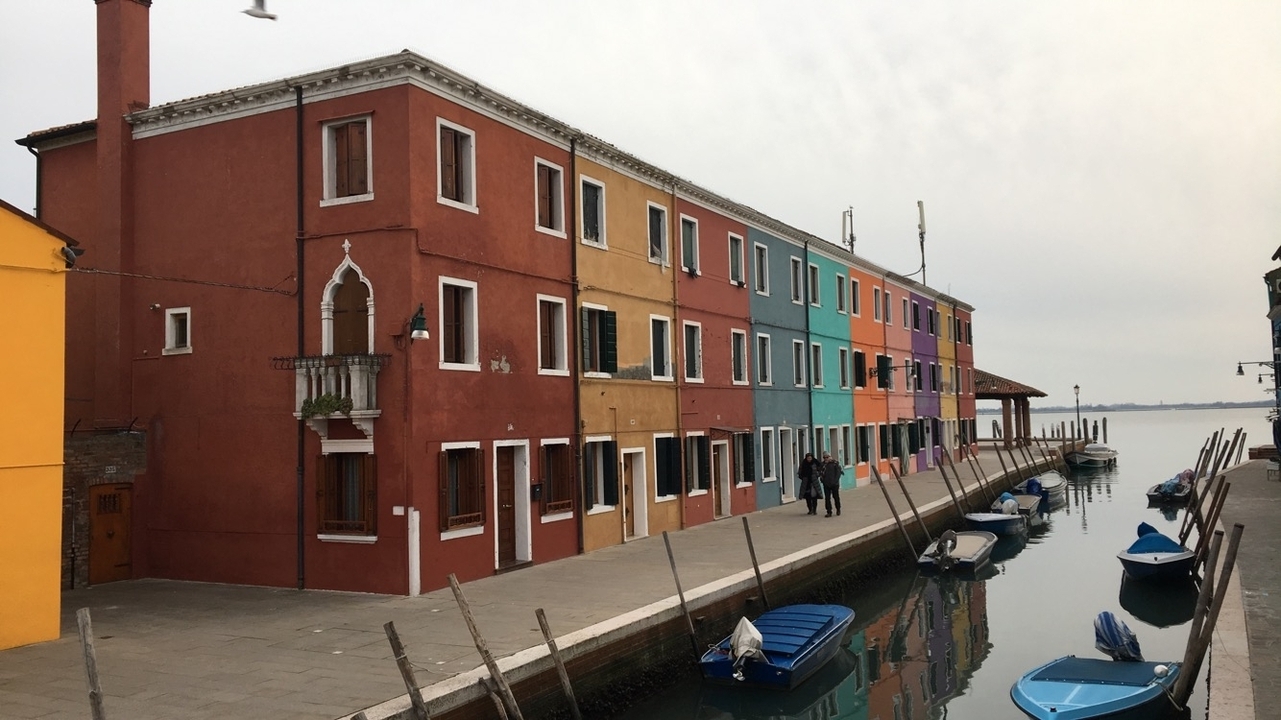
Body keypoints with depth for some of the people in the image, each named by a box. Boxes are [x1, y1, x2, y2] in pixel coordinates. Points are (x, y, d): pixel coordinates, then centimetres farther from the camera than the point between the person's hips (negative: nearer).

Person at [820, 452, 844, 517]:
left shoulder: (835, 463, -4)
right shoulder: (822, 464, 6)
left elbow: (838, 472, -6)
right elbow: (820, 472, 8)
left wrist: (836, 480, -13)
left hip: (834, 484, -3)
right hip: (826, 484, 3)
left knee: (836, 497, 9)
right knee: (827, 498, 1)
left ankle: (838, 509, 30)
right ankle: (829, 512, 6)